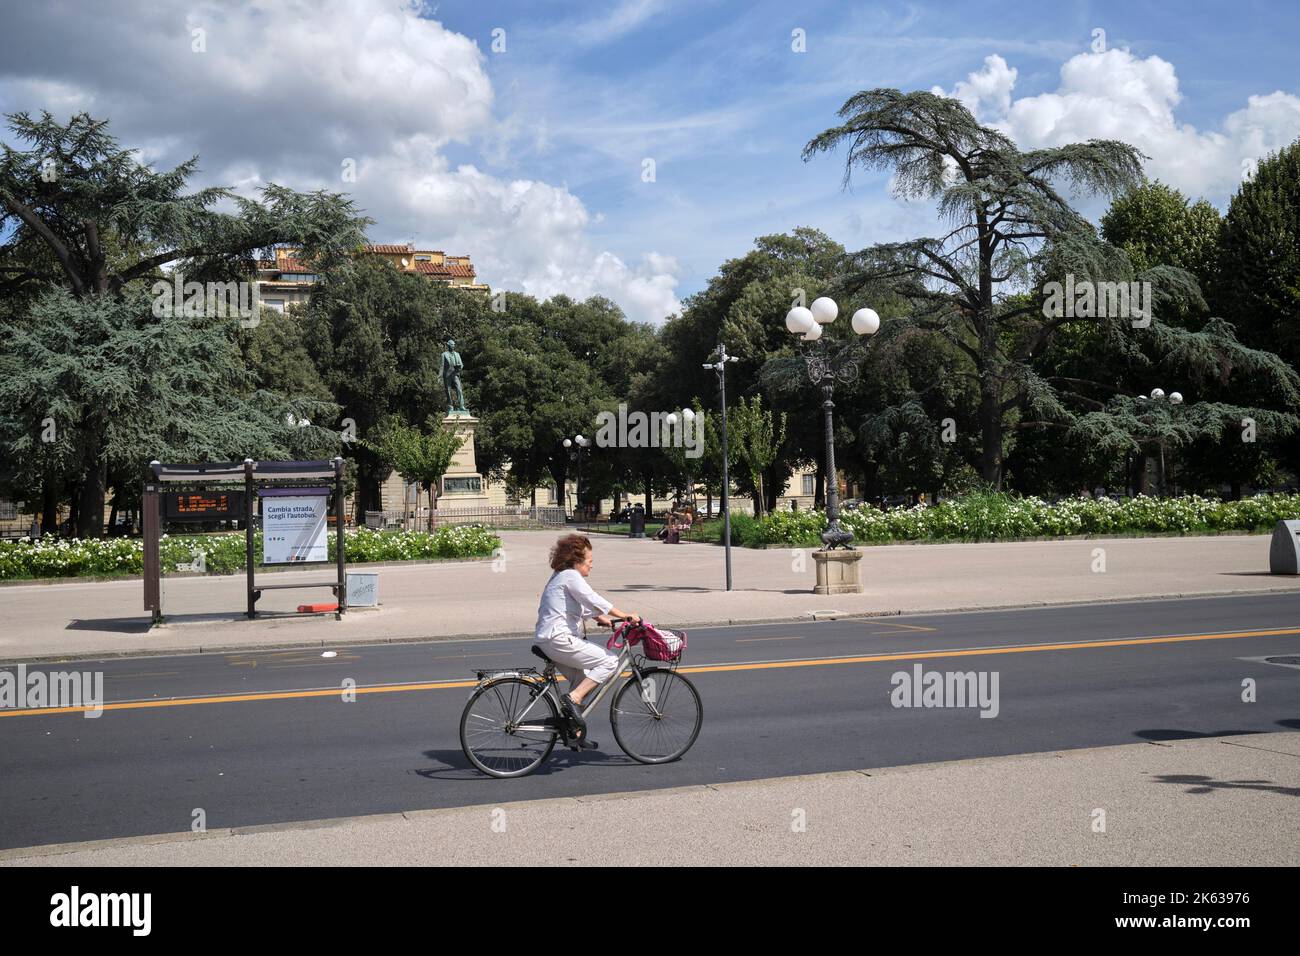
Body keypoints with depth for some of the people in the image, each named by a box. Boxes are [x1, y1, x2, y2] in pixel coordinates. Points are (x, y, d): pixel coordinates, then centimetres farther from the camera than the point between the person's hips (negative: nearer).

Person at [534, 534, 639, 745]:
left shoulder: (561, 576, 22)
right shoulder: (571, 576, -10)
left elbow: (582, 606, 29)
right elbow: (594, 601, -18)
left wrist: (600, 618, 16)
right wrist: (625, 616, -16)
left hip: (548, 639, 11)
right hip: (559, 640, -11)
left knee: (583, 680, 18)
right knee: (609, 660, -10)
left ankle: (574, 730, 19)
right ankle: (572, 699, -15)